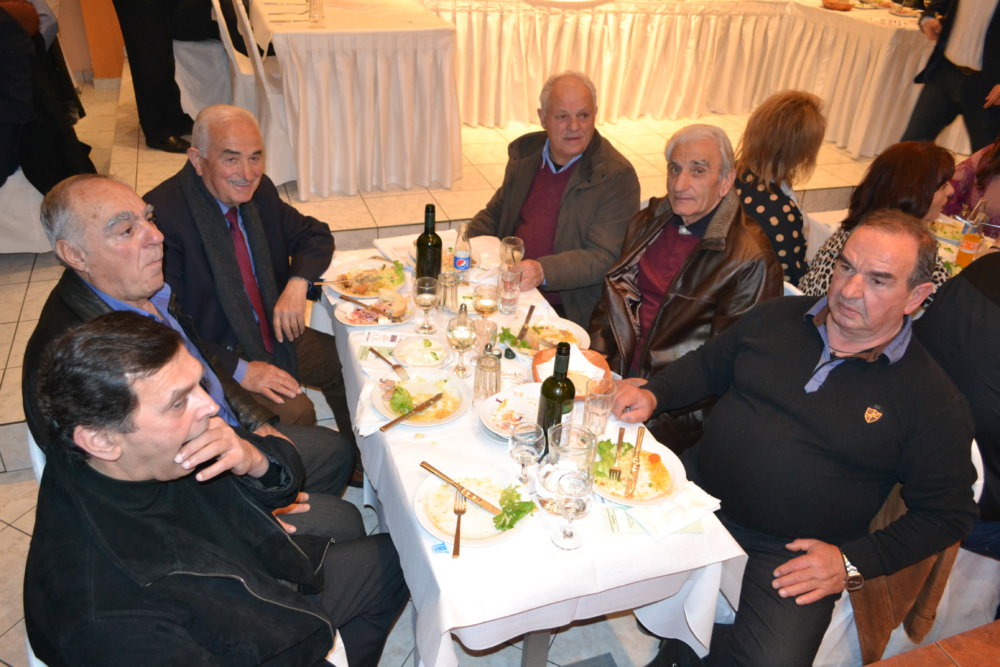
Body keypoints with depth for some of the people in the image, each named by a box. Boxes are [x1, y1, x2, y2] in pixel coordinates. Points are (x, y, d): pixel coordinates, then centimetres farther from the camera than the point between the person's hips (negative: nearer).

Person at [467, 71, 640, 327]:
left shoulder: (617, 176, -11)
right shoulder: (524, 151, 8)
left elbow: (604, 258, -16)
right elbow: (495, 213, 20)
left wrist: (543, 271, -31)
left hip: (568, 310, -5)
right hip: (508, 292, 6)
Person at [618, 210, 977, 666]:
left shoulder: (935, 402, -6)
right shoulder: (778, 317, 4)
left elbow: (948, 514, 0)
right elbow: (706, 365, 16)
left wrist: (853, 563, -10)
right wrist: (653, 394, -3)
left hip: (790, 556, -3)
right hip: (698, 491, 3)